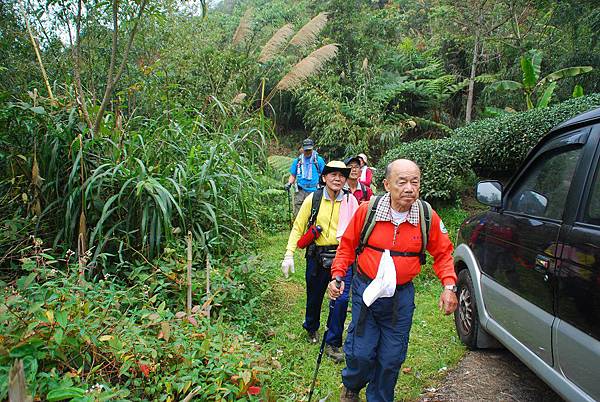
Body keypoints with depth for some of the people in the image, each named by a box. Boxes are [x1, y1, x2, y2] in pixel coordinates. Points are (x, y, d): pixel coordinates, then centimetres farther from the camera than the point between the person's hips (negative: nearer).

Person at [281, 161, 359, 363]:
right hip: (317, 256, 1)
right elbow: (298, 227, 0)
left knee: (342, 298, -10)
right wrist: (289, 255, -7)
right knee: (314, 296, 16)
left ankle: (333, 344, 10)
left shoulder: (350, 201, -2)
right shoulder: (313, 199, -4)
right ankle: (311, 328, 46)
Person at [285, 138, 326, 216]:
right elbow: (293, 175, 20)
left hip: (314, 192, -2)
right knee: (297, 215, -4)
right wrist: (289, 183, 1)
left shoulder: (319, 160, 8)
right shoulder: (297, 161, 15)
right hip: (300, 192, 2)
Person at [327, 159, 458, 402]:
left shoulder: (428, 218, -9)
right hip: (365, 291, -1)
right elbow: (347, 245, 1)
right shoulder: (367, 211, -12)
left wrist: (449, 286, -9)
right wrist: (337, 275, -9)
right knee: (360, 353, 4)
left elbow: (443, 253, 4)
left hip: (402, 297, 2)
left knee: (391, 359, 12)